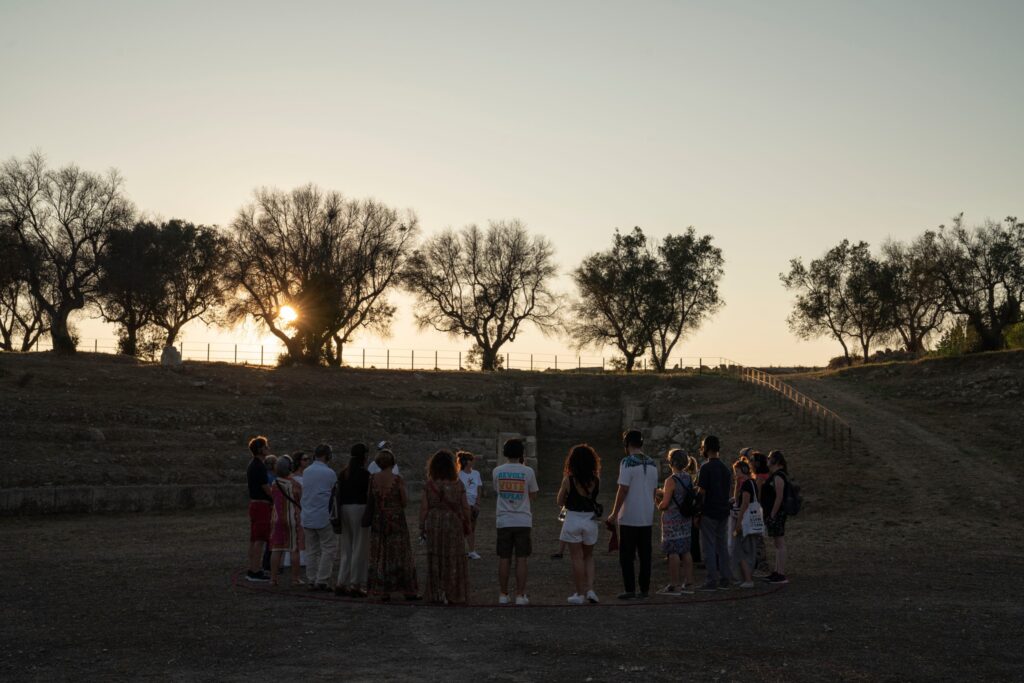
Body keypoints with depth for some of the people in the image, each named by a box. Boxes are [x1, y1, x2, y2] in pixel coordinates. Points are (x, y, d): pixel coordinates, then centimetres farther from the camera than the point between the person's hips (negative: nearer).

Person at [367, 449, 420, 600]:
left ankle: (383, 591, 9)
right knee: (399, 554, 5)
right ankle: (408, 591, 10)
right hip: (396, 520, -3)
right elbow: (405, 502, -7)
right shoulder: (398, 480, -12)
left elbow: (368, 501, 1)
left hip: (378, 520, 3)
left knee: (379, 555, 10)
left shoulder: (372, 479, -4)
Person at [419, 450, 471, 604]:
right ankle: (453, 594, 7)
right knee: (453, 560, 6)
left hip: (433, 524, 1)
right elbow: (465, 508, -3)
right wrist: (467, 525, 9)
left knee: (435, 559, 10)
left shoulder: (429, 486, -5)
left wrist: (422, 527, 4)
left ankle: (436, 593, 12)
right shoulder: (458, 485, -6)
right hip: (453, 524, -1)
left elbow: (424, 508, -4)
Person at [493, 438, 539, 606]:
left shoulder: (497, 471, 0)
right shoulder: (528, 472, -5)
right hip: (523, 521, -1)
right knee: (521, 559, 3)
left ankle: (503, 595, 12)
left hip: (503, 521, 2)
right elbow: (533, 495, 7)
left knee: (504, 559, 7)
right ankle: (520, 596, 3)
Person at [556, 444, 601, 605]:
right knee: (589, 556, 19)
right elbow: (596, 496, 9)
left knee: (577, 558, 5)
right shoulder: (596, 480, -4)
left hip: (573, 520, -3)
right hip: (590, 520, 3)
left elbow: (560, 501, -1)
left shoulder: (568, 480, -11)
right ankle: (590, 589, 6)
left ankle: (580, 594, 9)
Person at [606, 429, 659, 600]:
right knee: (645, 554, 10)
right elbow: (654, 490, 14)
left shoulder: (628, 462, -12)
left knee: (626, 555, 0)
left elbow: (623, 490, -15)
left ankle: (630, 589, -2)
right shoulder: (652, 464, 9)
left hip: (629, 517, -6)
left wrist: (614, 514, -9)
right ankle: (645, 589, 12)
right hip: (647, 517, 6)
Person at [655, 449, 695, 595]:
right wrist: (663, 493, 23)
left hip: (672, 520, -8)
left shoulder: (671, 480, -16)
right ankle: (688, 583, 13)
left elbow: (665, 503, -18)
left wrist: (659, 506, 4)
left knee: (673, 552, -5)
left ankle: (673, 585, -4)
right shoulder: (688, 478, 7)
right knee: (685, 551, 11)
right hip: (686, 519, 8)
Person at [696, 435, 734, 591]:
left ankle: (712, 581, -4)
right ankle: (725, 579, 11)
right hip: (723, 512, 7)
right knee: (722, 546, 11)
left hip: (709, 513, -7)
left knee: (709, 547, -3)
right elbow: (730, 490, 16)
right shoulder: (726, 468, 11)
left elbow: (702, 492, -15)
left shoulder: (706, 468, -13)